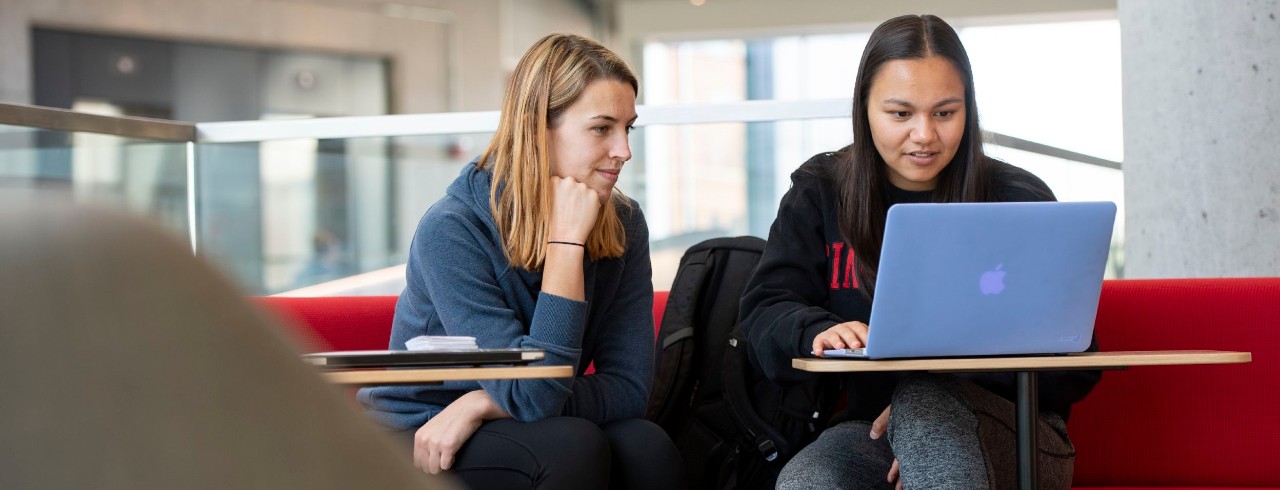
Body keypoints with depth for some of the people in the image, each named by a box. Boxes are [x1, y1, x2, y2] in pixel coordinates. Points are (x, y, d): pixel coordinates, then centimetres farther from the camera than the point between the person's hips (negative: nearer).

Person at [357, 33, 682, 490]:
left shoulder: (623, 226, -4)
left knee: (647, 445, -26)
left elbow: (629, 388, -12)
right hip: (418, 447, -4)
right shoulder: (451, 230, -19)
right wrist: (567, 242, -26)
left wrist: (482, 405, -22)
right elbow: (531, 397, -25)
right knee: (575, 445, -31)